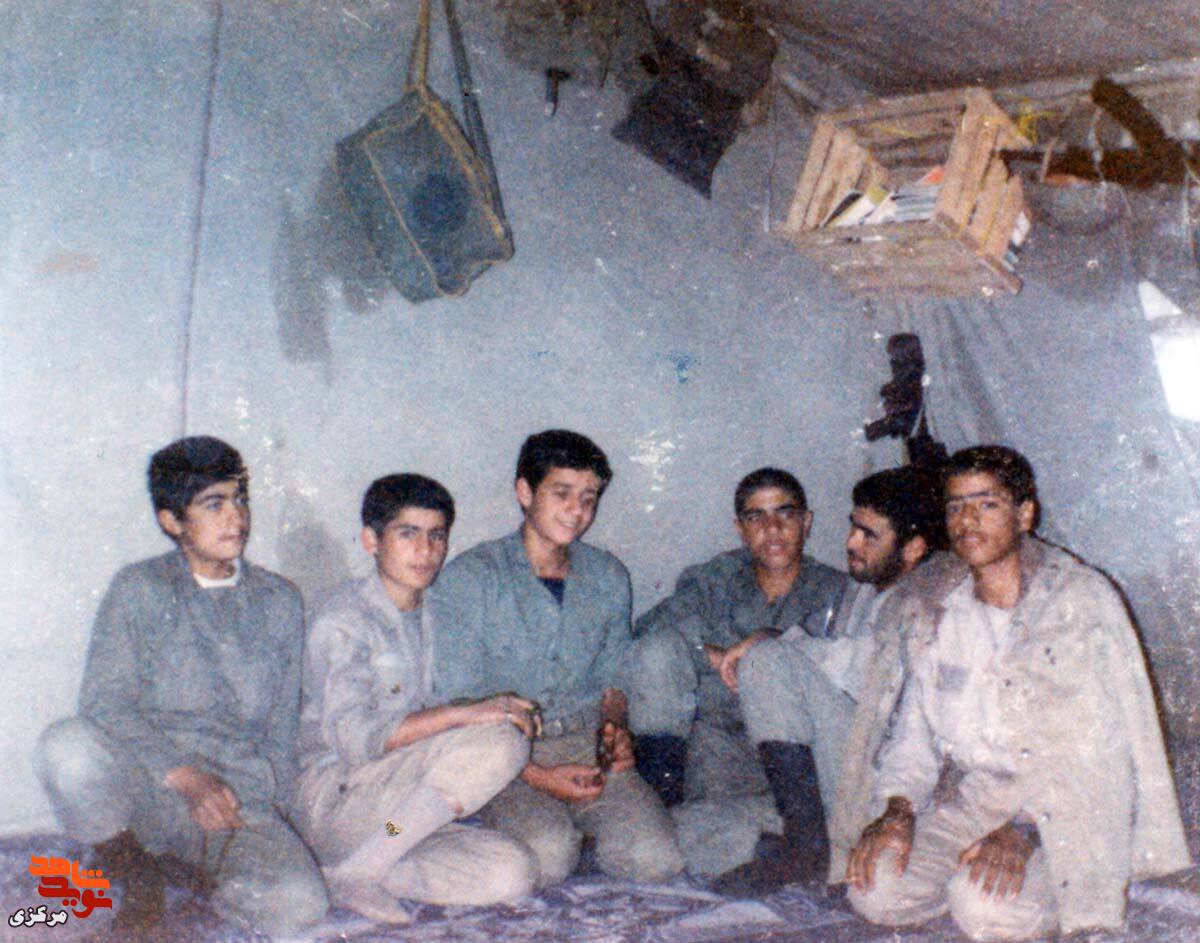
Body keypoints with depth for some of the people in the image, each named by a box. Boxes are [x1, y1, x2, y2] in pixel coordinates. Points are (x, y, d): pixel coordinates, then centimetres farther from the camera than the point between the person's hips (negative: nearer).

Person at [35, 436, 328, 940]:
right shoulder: (139, 588, 6)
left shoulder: (280, 601, 13)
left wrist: (255, 808, -3)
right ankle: (137, 874, -5)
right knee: (67, 745, -33)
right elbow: (104, 700, -7)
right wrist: (185, 776, -21)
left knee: (298, 902, -28)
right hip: (145, 782, 0)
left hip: (240, 799, 1)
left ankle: (207, 876, 5)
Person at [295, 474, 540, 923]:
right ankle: (359, 870, -17)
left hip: (401, 809, 7)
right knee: (498, 740, -27)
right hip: (334, 797, -7)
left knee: (512, 873, -18)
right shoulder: (344, 616, -9)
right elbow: (354, 739, -19)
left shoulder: (434, 618, 14)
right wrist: (465, 713, -24)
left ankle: (360, 869, -7)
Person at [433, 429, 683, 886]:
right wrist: (537, 777, -17)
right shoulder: (470, 577, -5)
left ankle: (572, 824, 8)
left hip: (589, 742, 4)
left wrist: (616, 730, -3)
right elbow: (457, 708, -7)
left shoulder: (608, 577, 12)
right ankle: (540, 821, 4)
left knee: (654, 859, -19)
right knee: (546, 857, -29)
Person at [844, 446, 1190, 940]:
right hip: (965, 801, 4)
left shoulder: (1084, 599, -6)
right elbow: (915, 728, 10)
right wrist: (896, 810, -9)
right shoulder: (931, 606, 8)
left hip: (1066, 811, -4)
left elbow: (1098, 749, -13)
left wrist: (1026, 829, -25)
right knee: (876, 891, -18)